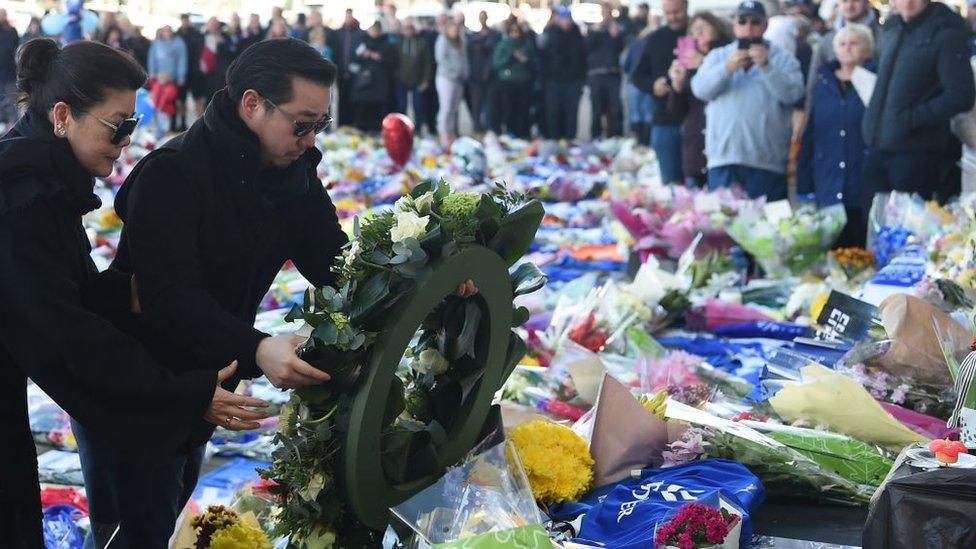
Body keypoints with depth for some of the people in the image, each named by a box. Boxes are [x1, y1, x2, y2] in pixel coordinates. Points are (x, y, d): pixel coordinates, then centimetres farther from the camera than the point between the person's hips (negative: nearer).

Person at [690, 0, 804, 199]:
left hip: (767, 161, -1)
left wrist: (766, 66, -18)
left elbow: (792, 93, -7)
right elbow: (700, 89, -1)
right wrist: (727, 68, -17)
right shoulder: (717, 56, 15)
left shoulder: (783, 59, 10)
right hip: (723, 159, 2)